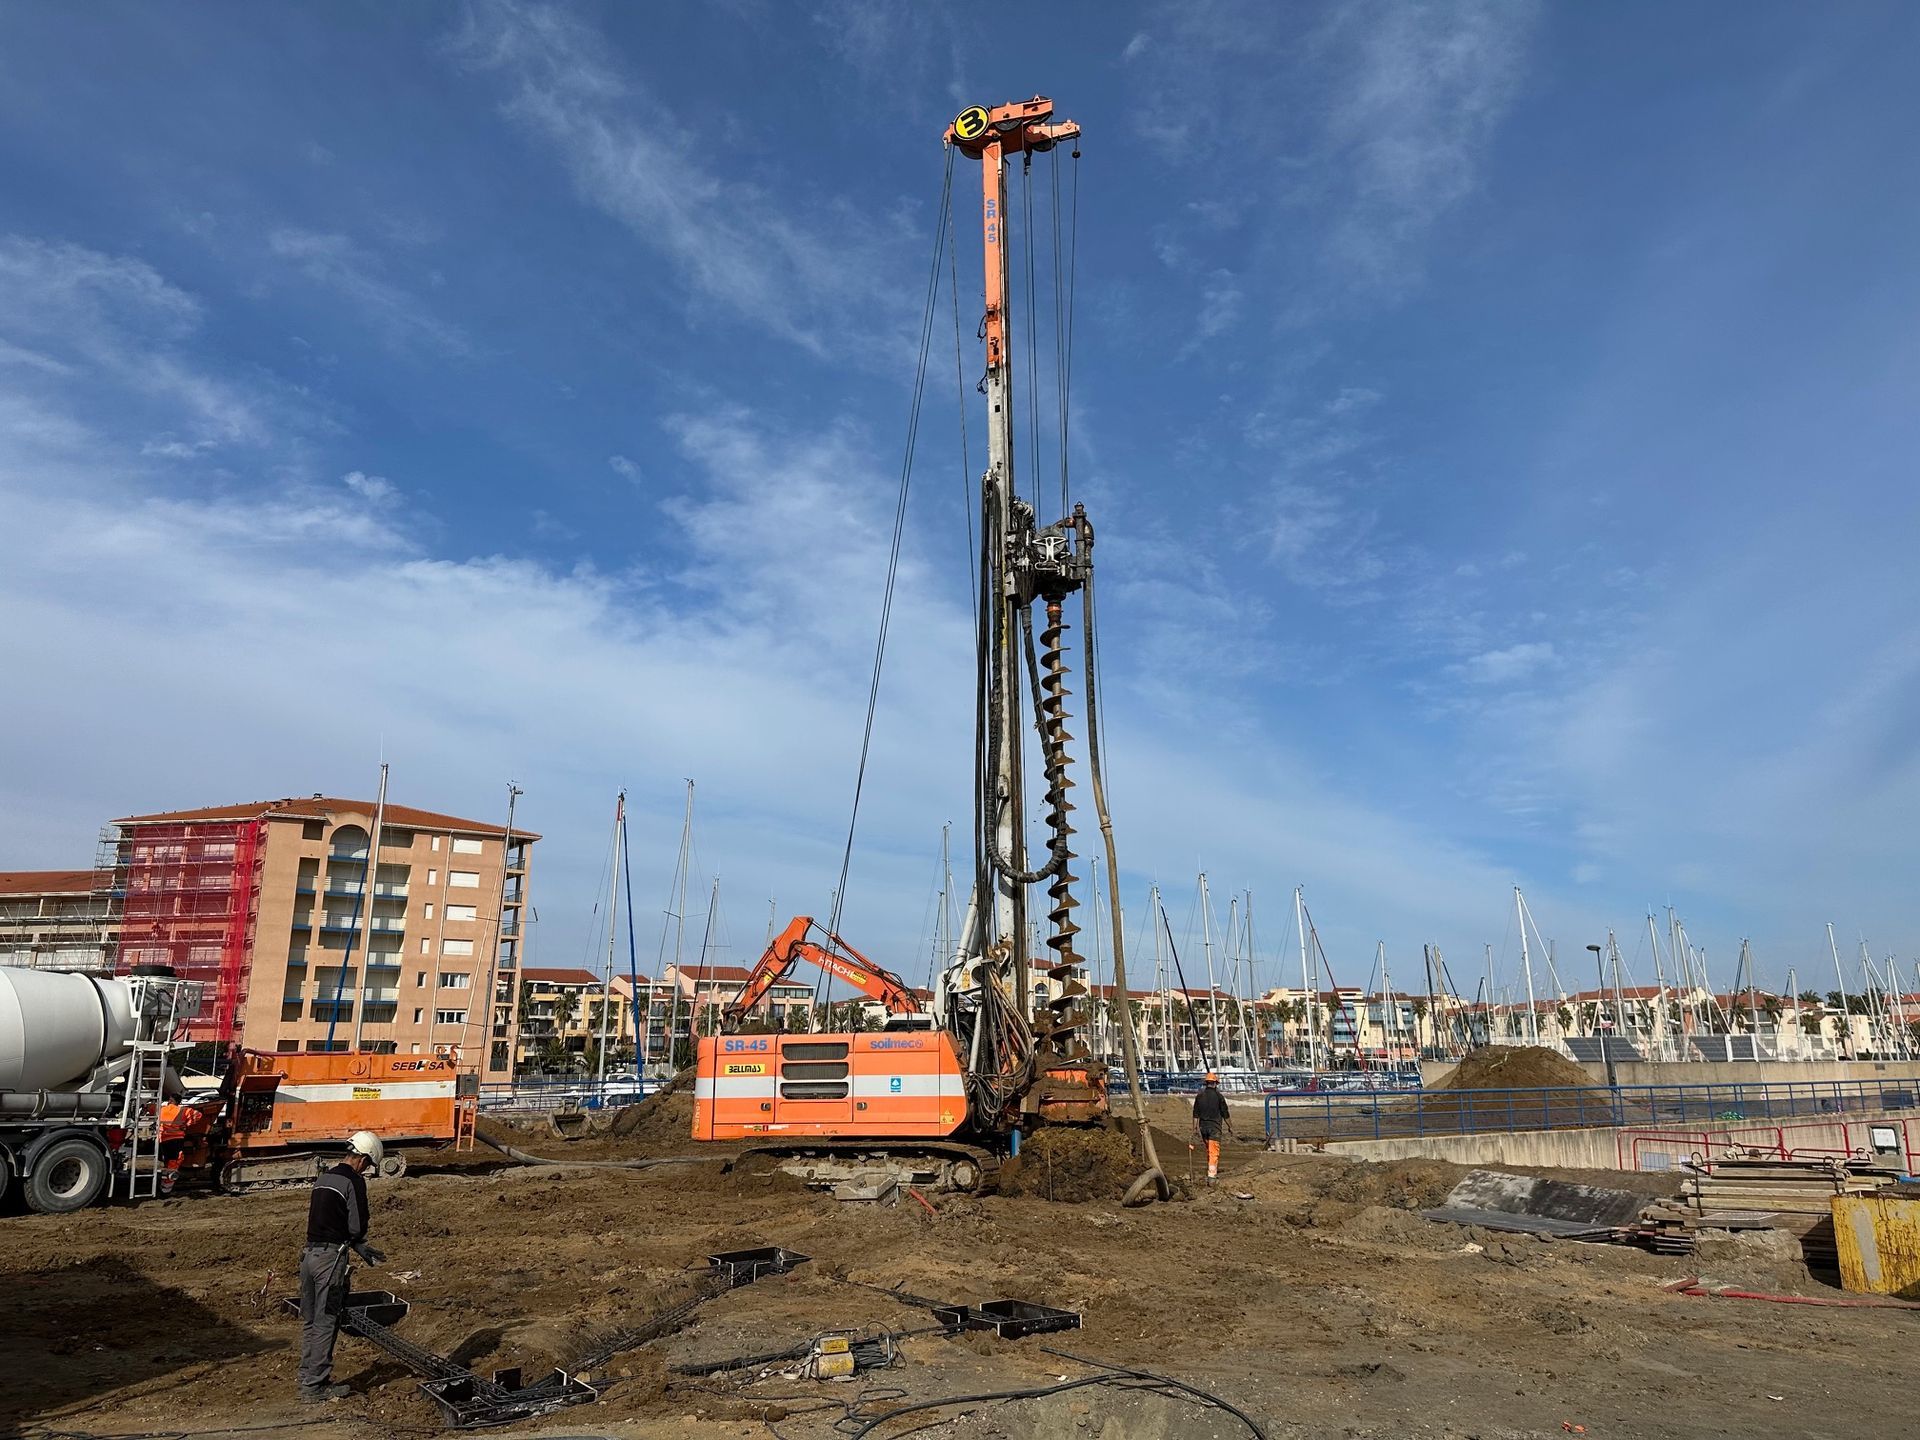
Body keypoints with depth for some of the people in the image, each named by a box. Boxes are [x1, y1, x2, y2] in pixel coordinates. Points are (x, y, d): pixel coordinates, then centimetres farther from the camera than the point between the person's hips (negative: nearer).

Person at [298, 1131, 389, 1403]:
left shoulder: (323, 1178, 16)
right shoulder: (354, 1181, -11)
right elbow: (357, 1226, -14)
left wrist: (362, 1249, 23)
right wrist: (362, 1246, 11)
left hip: (309, 1253, 8)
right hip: (331, 1257, -8)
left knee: (309, 1320, 16)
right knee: (325, 1323, 0)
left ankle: (307, 1379, 25)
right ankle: (316, 1387, 5)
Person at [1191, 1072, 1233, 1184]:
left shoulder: (1199, 1096, 4)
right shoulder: (1219, 1096, -8)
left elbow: (1195, 1114, 4)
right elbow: (1225, 1114, -3)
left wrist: (1195, 1128, 9)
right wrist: (1230, 1126, 8)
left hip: (1203, 1126, 4)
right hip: (1215, 1126, -4)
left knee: (1209, 1150, 21)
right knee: (1214, 1152, -5)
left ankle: (1214, 1171, 33)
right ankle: (1211, 1176, -12)